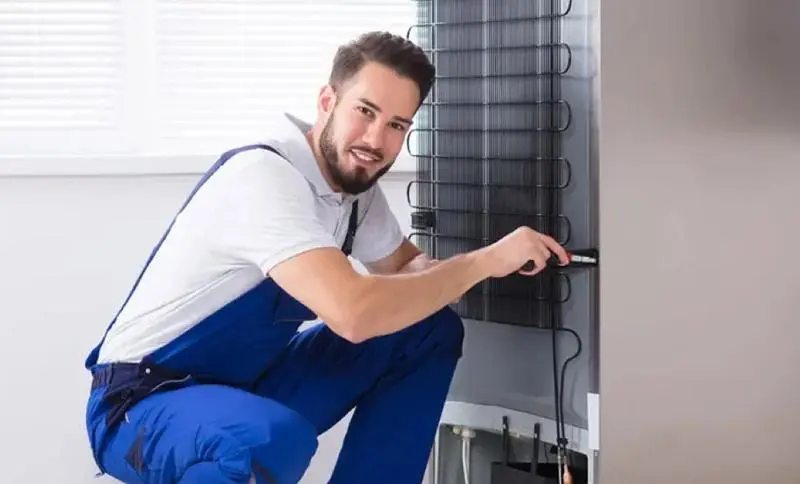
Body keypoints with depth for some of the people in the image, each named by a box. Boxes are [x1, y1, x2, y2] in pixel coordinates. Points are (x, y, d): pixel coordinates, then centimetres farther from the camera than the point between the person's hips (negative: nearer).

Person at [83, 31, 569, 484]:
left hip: (249, 382, 9)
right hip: (143, 405, -9)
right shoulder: (264, 177, -26)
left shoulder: (355, 179, 0)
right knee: (276, 438, -41)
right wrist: (484, 260, -25)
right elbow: (353, 313, -38)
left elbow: (405, 265, 16)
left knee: (431, 330, 3)